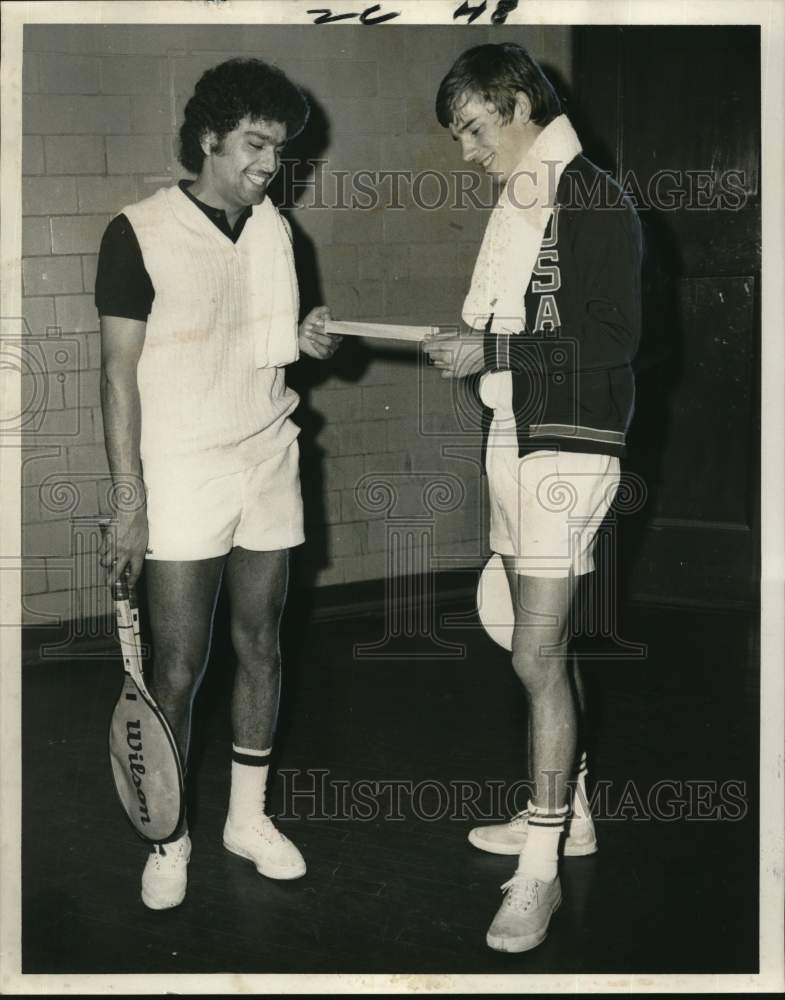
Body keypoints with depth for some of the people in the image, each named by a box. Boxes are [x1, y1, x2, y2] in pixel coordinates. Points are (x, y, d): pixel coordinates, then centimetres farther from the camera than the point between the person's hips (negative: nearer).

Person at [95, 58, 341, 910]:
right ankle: (169, 841, 15)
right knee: (177, 671, -1)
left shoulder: (275, 232, 7)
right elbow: (119, 373, -10)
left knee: (260, 648, 11)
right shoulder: (140, 234, -10)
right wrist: (128, 503, -14)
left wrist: (305, 342, -4)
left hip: (268, 469, 5)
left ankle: (249, 817, 27)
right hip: (181, 482, -5)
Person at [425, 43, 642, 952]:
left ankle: (539, 870, -6)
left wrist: (492, 353, -17)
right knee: (543, 640, 16)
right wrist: (462, 347, 6)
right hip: (511, 437, 9)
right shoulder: (514, 207, 15)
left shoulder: (591, 201, -11)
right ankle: (567, 814, 28)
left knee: (536, 655, -11)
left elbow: (613, 335, -16)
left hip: (567, 445, -9)